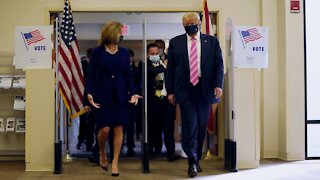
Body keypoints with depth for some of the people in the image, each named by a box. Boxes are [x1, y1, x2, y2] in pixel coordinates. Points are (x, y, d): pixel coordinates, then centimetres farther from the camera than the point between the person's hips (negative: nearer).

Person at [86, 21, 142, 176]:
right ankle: (102, 153, 24)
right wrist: (90, 93, -15)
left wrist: (132, 93, -4)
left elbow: (128, 75, 8)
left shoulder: (124, 53, 7)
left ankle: (115, 162, 10)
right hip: (103, 95, -3)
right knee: (104, 129, -6)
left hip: (120, 95, 3)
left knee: (119, 128, 1)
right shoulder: (97, 52, -1)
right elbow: (91, 74, -2)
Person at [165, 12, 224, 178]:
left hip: (204, 90, 2)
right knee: (190, 126, -9)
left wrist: (218, 85, -9)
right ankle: (192, 162, -1)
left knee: (201, 127, 8)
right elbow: (170, 68, 6)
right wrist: (170, 91, 0)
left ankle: (196, 159, 23)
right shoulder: (175, 42, 7)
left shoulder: (211, 41, 8)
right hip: (185, 90, -1)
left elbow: (219, 64, 4)